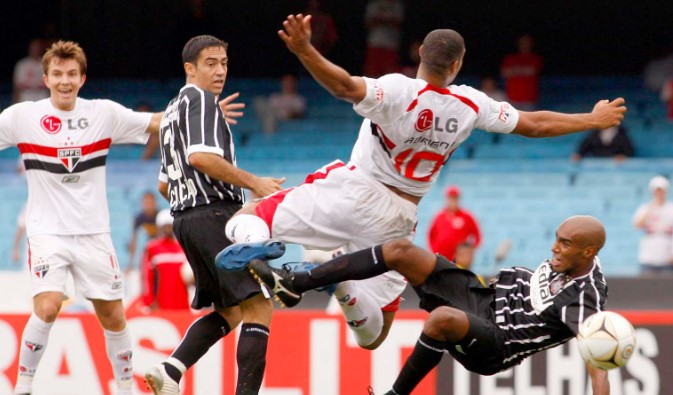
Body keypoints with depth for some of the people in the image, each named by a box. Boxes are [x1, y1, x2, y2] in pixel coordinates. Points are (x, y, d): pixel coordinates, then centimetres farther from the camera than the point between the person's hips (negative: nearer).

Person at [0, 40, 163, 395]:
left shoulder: (104, 113, 1)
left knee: (113, 316, 5)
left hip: (93, 233, 3)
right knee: (47, 307, -21)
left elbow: (158, 123, 7)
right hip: (47, 232, -2)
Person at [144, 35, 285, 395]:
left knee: (229, 311, 17)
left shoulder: (172, 110, 24)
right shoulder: (200, 99, -5)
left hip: (184, 218, 10)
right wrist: (253, 182, -17)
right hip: (217, 214, -10)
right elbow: (201, 156, -20)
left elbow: (164, 184, 26)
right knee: (258, 306, -12)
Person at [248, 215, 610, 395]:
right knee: (400, 250, -3)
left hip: (493, 345, -9)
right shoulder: (569, 259, 2)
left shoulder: (585, 301, -22)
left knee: (441, 318, -42)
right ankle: (294, 285, 1)